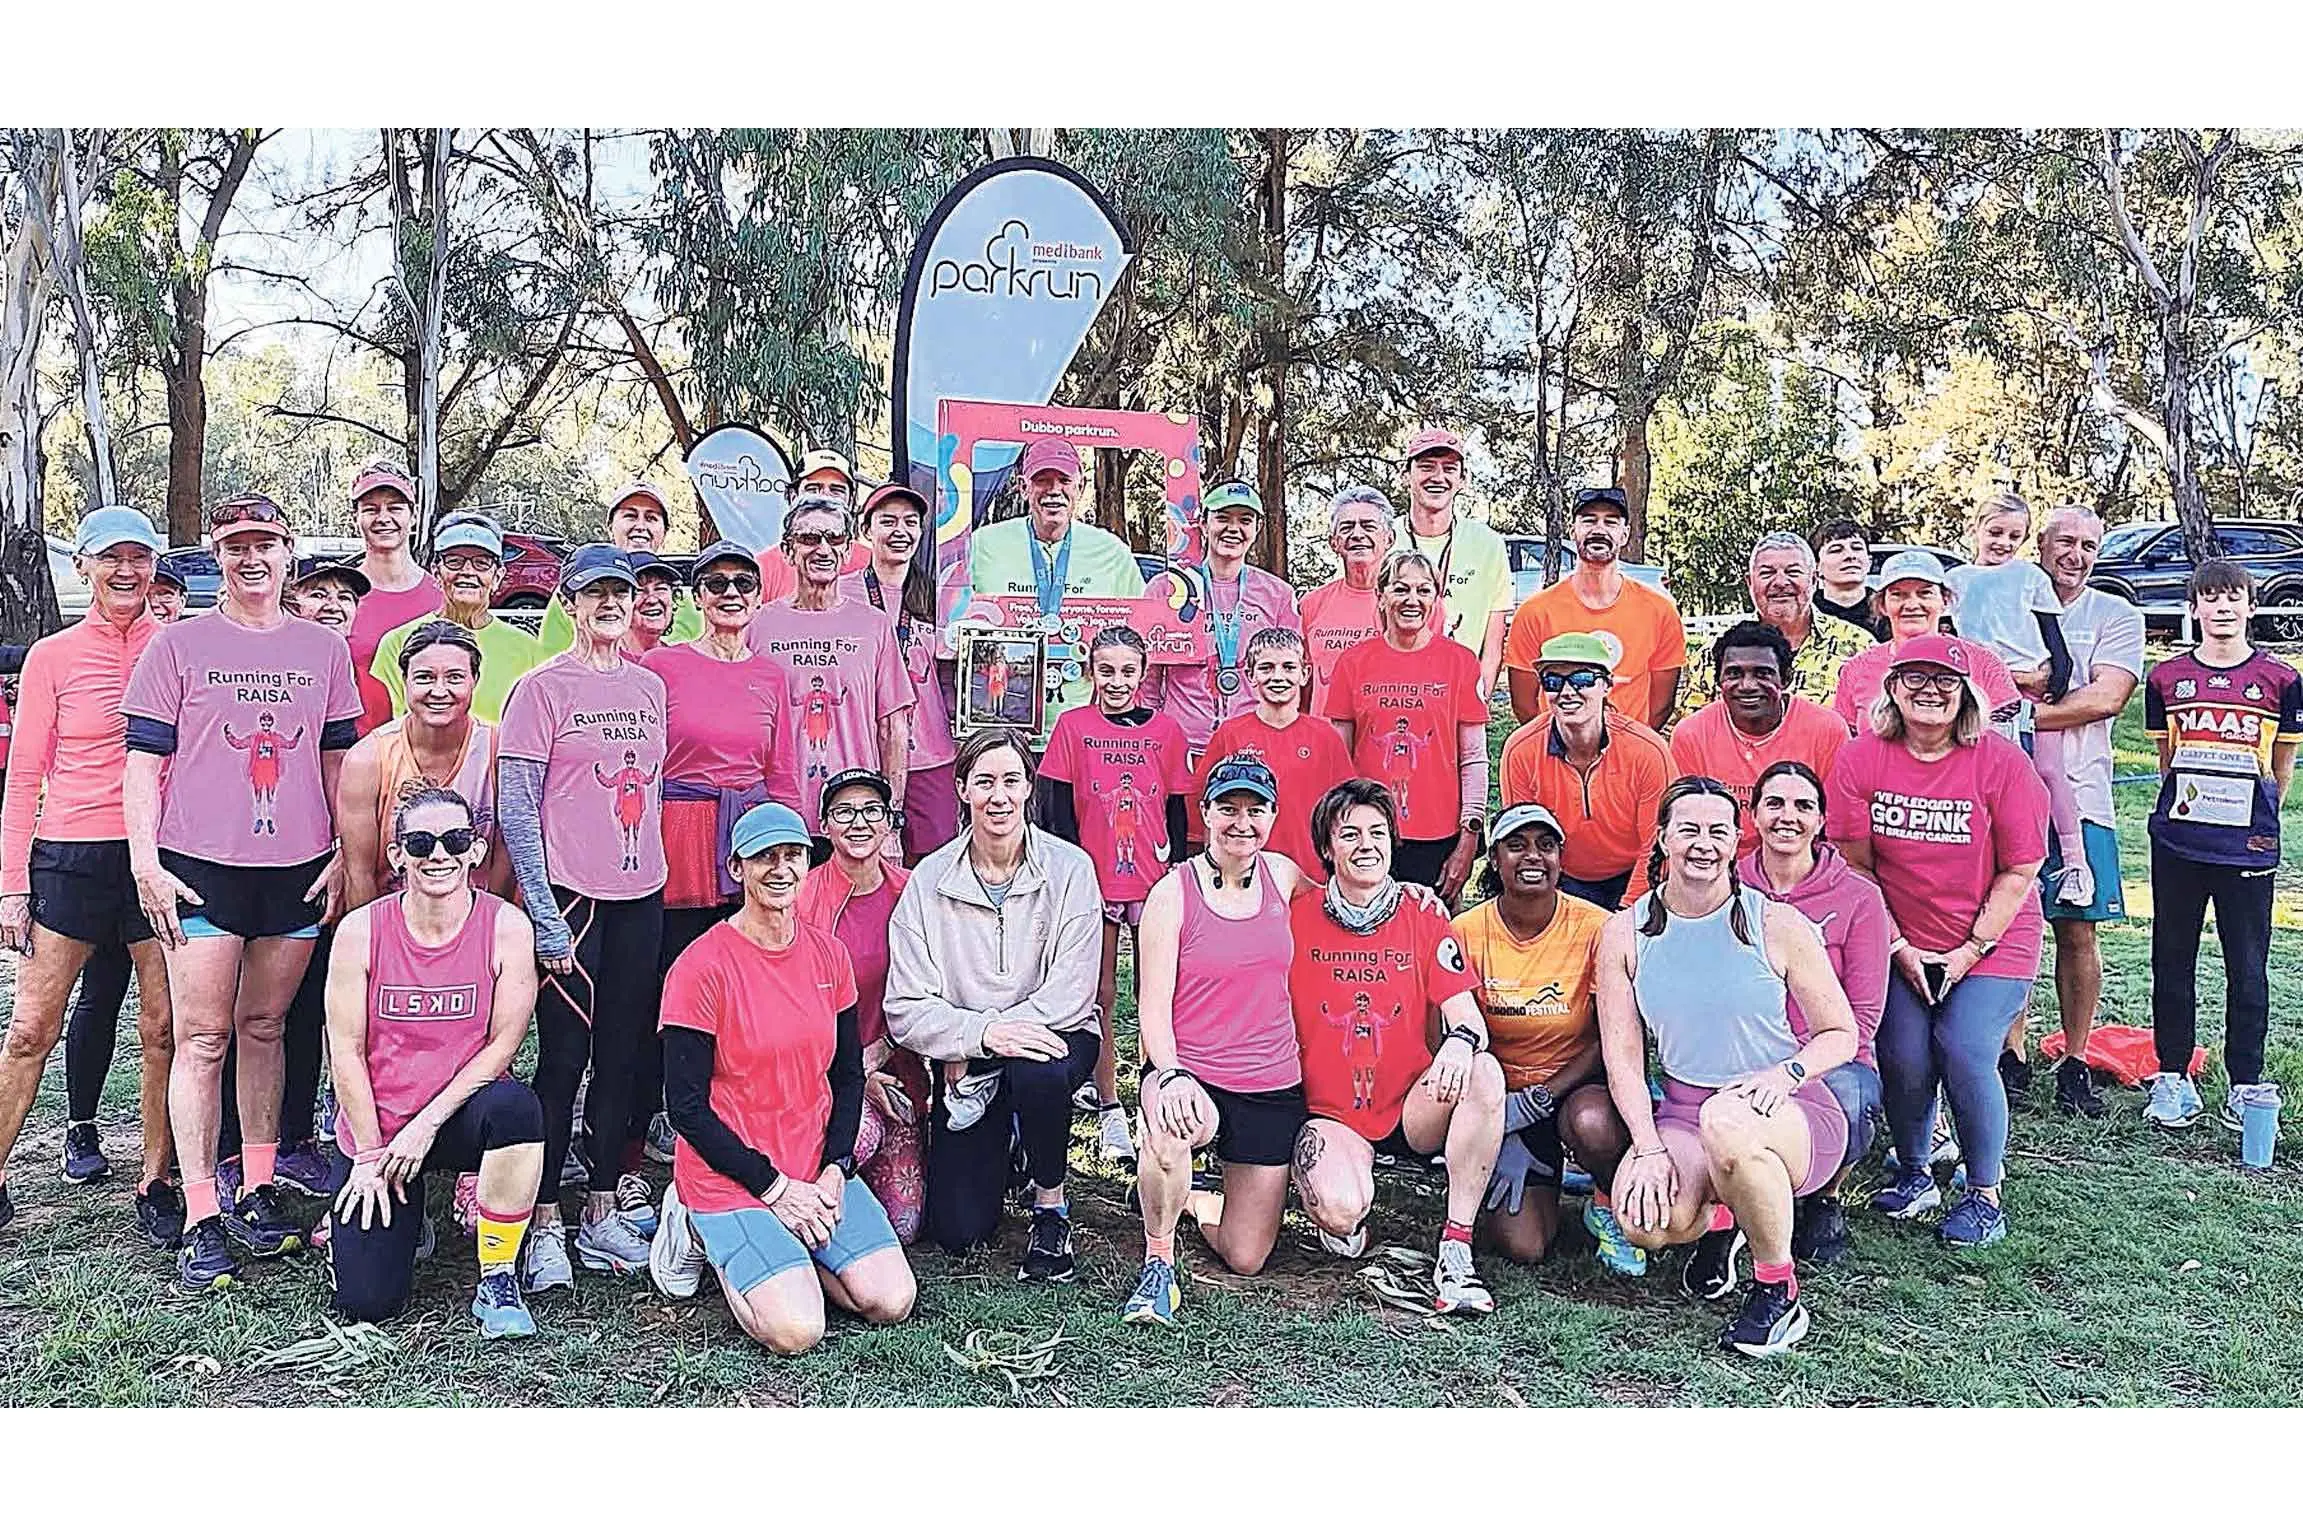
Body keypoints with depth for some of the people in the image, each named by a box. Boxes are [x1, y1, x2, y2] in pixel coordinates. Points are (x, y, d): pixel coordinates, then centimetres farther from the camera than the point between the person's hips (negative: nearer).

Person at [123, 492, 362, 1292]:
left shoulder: (323, 649, 11)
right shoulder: (178, 644, 4)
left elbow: (338, 759, 14)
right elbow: (143, 759, 2)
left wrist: (344, 854, 6)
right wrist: (145, 861, -7)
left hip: (298, 868, 2)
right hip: (200, 867, -2)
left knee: (264, 1028, 10)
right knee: (202, 1038, -3)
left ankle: (257, 1191, 18)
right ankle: (202, 1217, 0)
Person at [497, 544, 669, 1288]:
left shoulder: (649, 685, 11)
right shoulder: (542, 687, -5)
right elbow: (515, 809, -8)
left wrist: (652, 869, 14)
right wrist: (545, 917, -13)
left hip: (641, 898, 5)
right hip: (570, 898, -5)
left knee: (622, 1057, 10)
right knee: (563, 1060, -2)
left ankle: (602, 1212, 20)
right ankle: (543, 1225, 8)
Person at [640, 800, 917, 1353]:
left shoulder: (828, 954, 4)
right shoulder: (702, 966, -13)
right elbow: (687, 1106, -12)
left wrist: (834, 1168, -5)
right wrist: (775, 1187, -14)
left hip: (817, 1168, 5)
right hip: (728, 1176, -5)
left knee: (891, 1301, -9)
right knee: (797, 1331, -19)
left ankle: (786, 1251, 15)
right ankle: (700, 1231, 7)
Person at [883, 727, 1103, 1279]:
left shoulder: (1069, 868, -9)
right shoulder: (929, 880, -5)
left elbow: (1071, 992, -15)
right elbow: (907, 1009, -10)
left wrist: (980, 1049, -21)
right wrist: (980, 1032, -29)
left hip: (1057, 1034, -1)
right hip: (965, 1061, 2)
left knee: (1036, 1069, -39)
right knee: (959, 1232, -8)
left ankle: (1051, 1207, -10)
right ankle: (998, 1149, 27)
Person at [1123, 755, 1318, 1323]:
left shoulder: (1281, 875, 3)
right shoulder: (1173, 892, -9)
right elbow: (1153, 1005, -11)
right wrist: (1169, 1075, -28)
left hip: (1272, 1085, 4)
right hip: (1190, 1073, -4)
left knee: (1246, 1258, 5)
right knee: (1172, 1129, -41)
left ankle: (1188, 1200, 38)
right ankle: (1158, 1264, -16)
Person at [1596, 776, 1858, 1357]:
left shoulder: (1776, 924, -5)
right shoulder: (1625, 934, 1)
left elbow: (1841, 1034, 2)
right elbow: (1622, 1057, -1)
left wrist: (1786, 1073, -19)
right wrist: (1649, 1149, -14)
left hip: (1792, 1113, -2)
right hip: (1682, 1111, 2)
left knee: (1727, 1119, -40)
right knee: (1644, 1220, -30)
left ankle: (1779, 1290, -14)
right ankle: (1719, 1221, 12)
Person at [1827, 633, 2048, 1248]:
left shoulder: (2000, 761, -12)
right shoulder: (1861, 759, -7)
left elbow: (2020, 871, -7)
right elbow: (1856, 864, -2)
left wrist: (1969, 952, -9)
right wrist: (1900, 947, -5)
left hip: (1992, 942, -2)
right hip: (1901, 944, 2)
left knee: (1966, 1055, -14)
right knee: (1904, 1056, -8)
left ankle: (1984, 1193, 7)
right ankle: (1914, 1175, 18)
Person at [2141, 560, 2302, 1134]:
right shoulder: (2167, 677, 5)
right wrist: (2184, 810, 12)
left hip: (2248, 846, -1)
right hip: (2177, 845, 2)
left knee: (2248, 968, 4)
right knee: (2172, 961, 7)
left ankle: (2244, 1085, 15)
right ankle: (2173, 1077, 17)